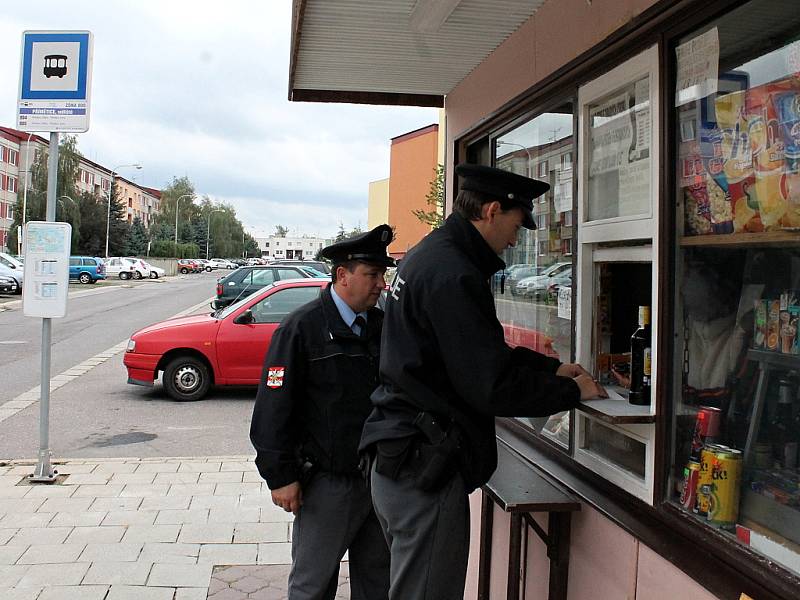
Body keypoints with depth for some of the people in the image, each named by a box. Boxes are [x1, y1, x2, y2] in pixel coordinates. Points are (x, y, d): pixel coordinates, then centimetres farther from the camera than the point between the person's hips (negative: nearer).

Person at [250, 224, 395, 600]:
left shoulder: (382, 325, 6)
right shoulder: (303, 327, -11)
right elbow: (274, 407, -12)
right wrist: (281, 477, -13)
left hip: (381, 478, 6)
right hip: (327, 481, -5)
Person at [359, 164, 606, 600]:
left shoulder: (428, 255, 12)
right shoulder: (452, 274, -21)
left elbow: (481, 350, 20)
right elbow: (493, 386, -22)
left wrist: (551, 367, 15)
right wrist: (572, 391, -7)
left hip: (396, 461, 10)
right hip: (425, 467, -10)